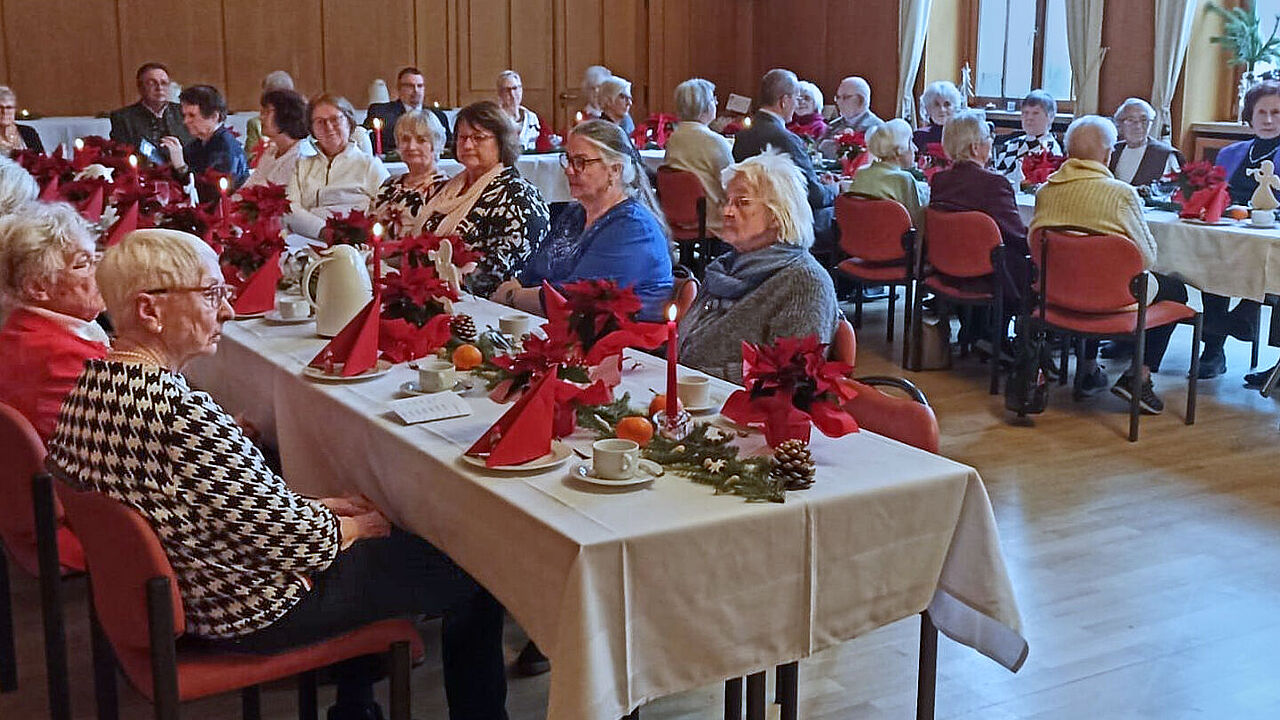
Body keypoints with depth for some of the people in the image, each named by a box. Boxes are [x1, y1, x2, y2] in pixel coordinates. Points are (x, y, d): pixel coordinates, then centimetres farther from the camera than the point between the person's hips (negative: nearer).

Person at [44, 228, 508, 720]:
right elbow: (290, 539, -25)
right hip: (252, 614, -9)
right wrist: (349, 528, -4)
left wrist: (314, 506, 8)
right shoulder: (182, 415, -34)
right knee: (474, 574, 5)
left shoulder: (94, 383, -3)